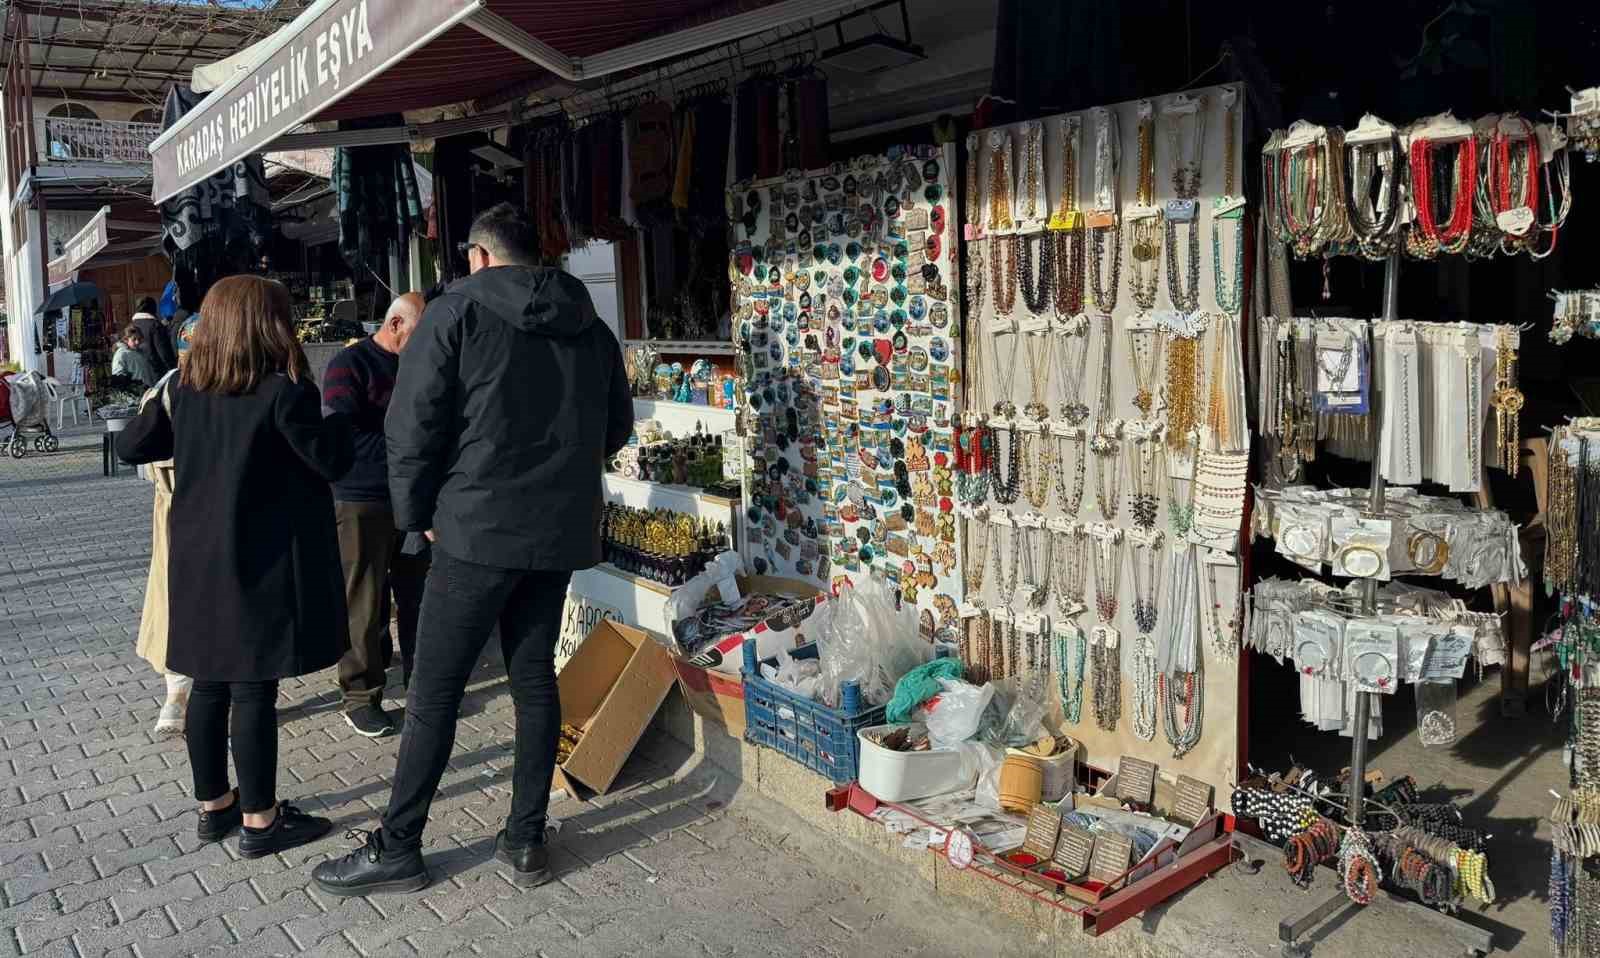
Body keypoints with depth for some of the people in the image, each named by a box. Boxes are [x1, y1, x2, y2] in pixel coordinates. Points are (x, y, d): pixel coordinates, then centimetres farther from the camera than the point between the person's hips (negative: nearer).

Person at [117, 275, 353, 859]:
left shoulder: (185, 385, 3)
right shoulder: (283, 389, -15)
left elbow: (130, 446, 12)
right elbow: (333, 462, -11)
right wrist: (342, 419, 6)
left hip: (199, 557, 7)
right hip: (263, 561, -6)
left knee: (209, 684, 15)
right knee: (254, 689, 0)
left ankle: (212, 805, 28)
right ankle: (259, 821, 10)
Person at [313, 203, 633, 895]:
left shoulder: (458, 311, -5)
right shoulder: (590, 325, 10)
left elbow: (412, 424, -9)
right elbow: (616, 426, 17)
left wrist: (418, 513, 3)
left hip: (479, 527, -5)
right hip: (561, 530, 5)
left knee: (435, 689, 3)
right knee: (535, 677, 12)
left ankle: (397, 850, 13)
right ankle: (526, 840, 19)